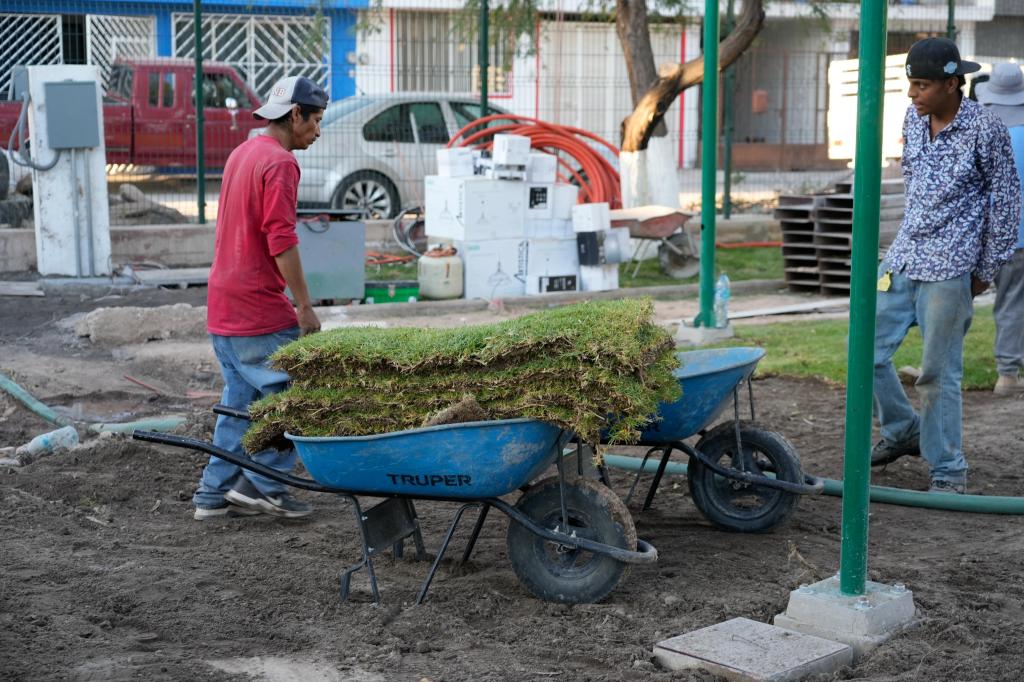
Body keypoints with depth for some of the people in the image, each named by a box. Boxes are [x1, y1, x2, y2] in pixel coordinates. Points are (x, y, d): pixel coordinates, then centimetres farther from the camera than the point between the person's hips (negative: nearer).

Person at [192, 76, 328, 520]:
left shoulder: (241, 154, 17)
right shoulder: (279, 162, -14)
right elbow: (282, 242, -20)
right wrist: (305, 307, -15)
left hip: (222, 307, 10)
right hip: (259, 308, -10)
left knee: (241, 399, 14)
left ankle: (215, 493, 17)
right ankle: (263, 485, 4)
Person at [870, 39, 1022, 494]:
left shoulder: (985, 130, -12)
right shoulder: (914, 118, 5)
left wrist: (987, 270, -1)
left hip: (949, 269, -6)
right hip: (902, 256, 7)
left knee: (938, 373, -2)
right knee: (868, 352, 8)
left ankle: (948, 470, 12)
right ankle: (902, 431, 31)